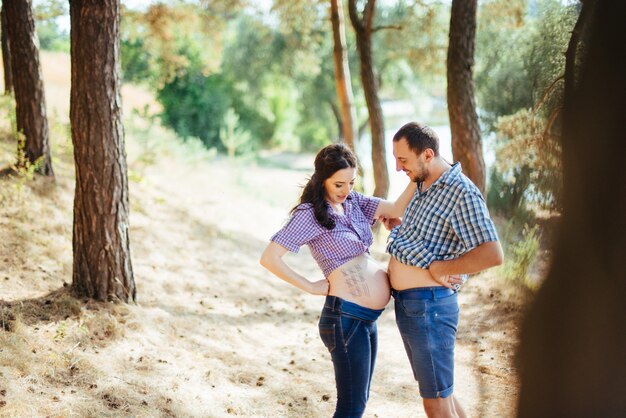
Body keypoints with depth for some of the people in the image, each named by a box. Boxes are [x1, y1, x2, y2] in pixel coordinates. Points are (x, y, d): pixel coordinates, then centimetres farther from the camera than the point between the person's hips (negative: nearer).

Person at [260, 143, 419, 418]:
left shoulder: (353, 201, 10)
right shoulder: (309, 214, -10)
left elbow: (398, 209, 1)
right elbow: (269, 258, -16)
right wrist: (311, 287, -11)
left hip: (368, 317, 8)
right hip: (346, 318, -8)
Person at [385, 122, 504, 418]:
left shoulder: (462, 192, -18)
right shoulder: (422, 186, 12)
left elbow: (492, 254, -27)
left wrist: (440, 268, -20)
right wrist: (396, 227, 15)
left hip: (429, 306, -10)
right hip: (405, 305, 10)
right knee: (439, 392, 20)